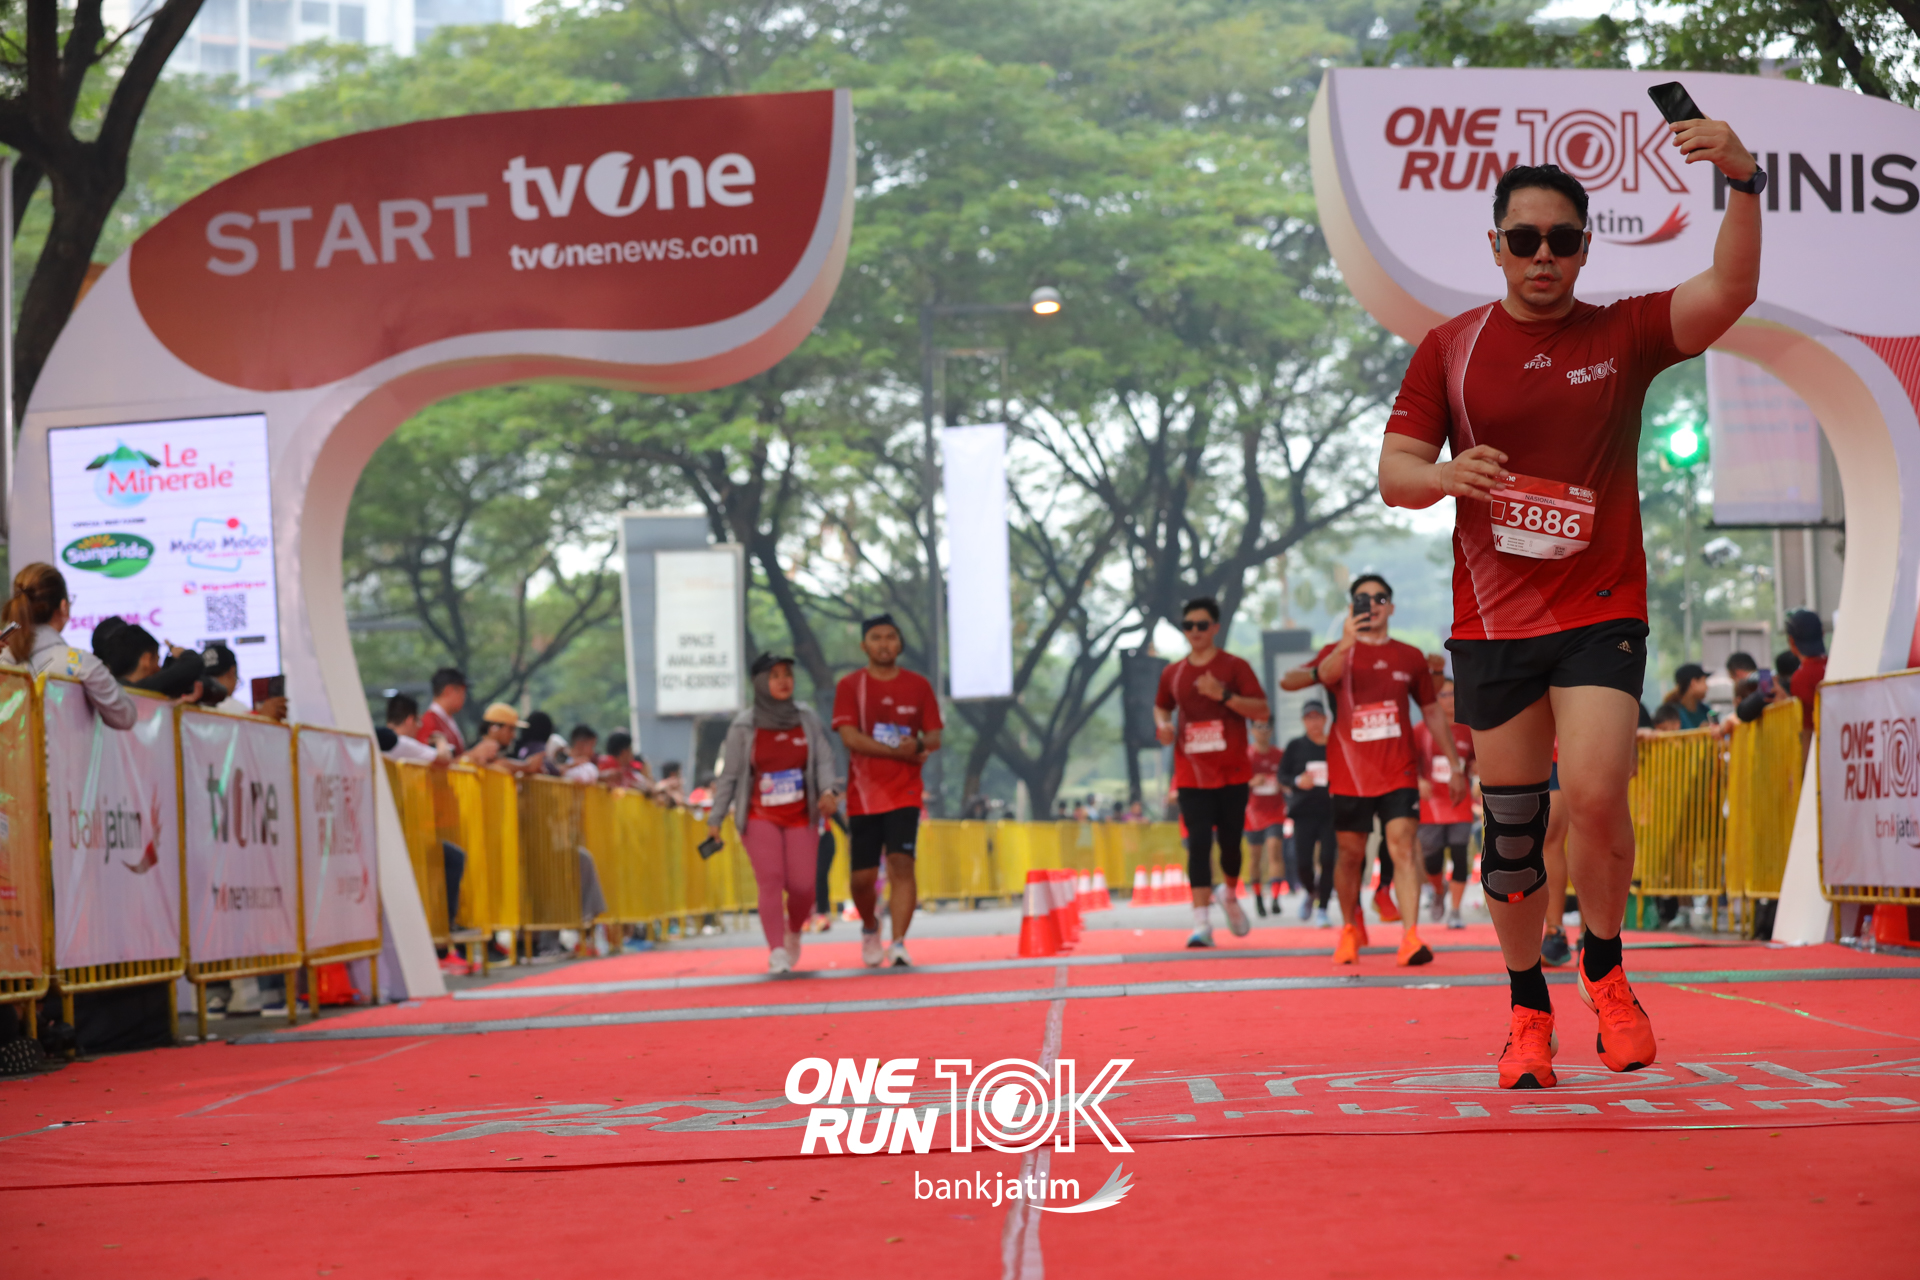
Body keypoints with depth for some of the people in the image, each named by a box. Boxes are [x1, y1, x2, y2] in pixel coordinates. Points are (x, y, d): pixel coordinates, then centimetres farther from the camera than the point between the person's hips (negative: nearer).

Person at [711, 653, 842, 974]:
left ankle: (793, 933, 28)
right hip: (760, 817, -2)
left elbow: (824, 759, 1)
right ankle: (777, 953, -18)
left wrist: (829, 790, -19)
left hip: (801, 817, 2)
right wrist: (715, 819, 0)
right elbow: (729, 775, 3)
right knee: (770, 881, -16)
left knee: (802, 886, -3)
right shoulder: (743, 727, 0)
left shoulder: (807, 719, 6)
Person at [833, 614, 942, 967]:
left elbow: (935, 738, 7)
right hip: (862, 795, 0)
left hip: (904, 793, 0)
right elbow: (850, 738, -10)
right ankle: (869, 928, 32)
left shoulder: (918, 685, 7)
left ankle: (898, 943, -18)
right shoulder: (850, 686, 1)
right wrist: (901, 751, -15)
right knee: (863, 876, 3)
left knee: (902, 864, -17)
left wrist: (918, 745, -18)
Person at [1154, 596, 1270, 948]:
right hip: (1191, 774, 1)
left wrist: (1224, 695, -22)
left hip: (1232, 773, -1)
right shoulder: (1172, 673, 9)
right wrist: (1163, 724, 3)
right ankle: (1201, 923, -15)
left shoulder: (1235, 667, -2)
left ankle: (1229, 894, 38)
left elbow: (1262, 711, -9)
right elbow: (1161, 706, 26)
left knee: (1230, 842, 6)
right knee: (1198, 843, -10)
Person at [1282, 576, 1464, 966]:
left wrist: (1455, 766, 15)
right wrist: (1345, 645, -38)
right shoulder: (1339, 652, 3)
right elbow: (1312, 676, -19)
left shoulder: (1410, 657, 9)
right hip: (1350, 776, 0)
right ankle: (1350, 928, 29)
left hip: (1399, 774, 0)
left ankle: (1410, 936, -21)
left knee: (1402, 847, -14)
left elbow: (1433, 713, 17)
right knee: (1351, 854, 8)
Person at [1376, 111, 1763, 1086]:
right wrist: (1447, 474, -20)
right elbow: (1392, 471, 3)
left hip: (1602, 611, -1)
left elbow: (1729, 291, -14)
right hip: (1490, 621, 2)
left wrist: (1743, 183, -30)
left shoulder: (1624, 333, 2)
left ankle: (1605, 969, 7)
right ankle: (1528, 1010, 21)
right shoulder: (1449, 349, 5)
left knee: (1595, 793, -19)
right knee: (1510, 823, 4)